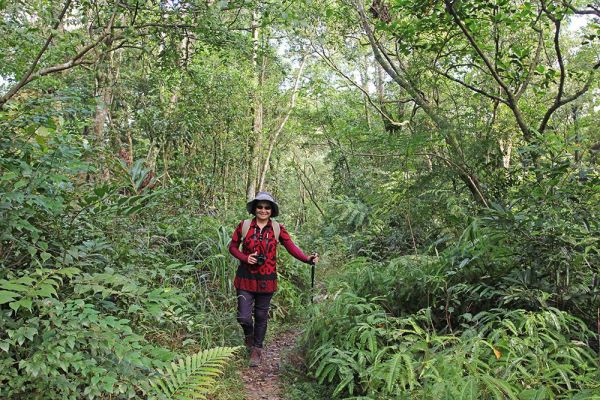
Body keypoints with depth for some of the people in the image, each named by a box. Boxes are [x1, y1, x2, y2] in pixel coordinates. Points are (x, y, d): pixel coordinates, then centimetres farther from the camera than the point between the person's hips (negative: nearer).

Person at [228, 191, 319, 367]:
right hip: (246, 278, 0)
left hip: (266, 280, 1)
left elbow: (291, 247, -10)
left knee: (261, 316, 11)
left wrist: (307, 259, -27)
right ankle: (249, 334, 33)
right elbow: (232, 247, 5)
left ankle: (256, 349, 32)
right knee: (243, 317, -2)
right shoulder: (244, 226, -4)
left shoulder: (277, 229, -3)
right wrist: (245, 258, -13)